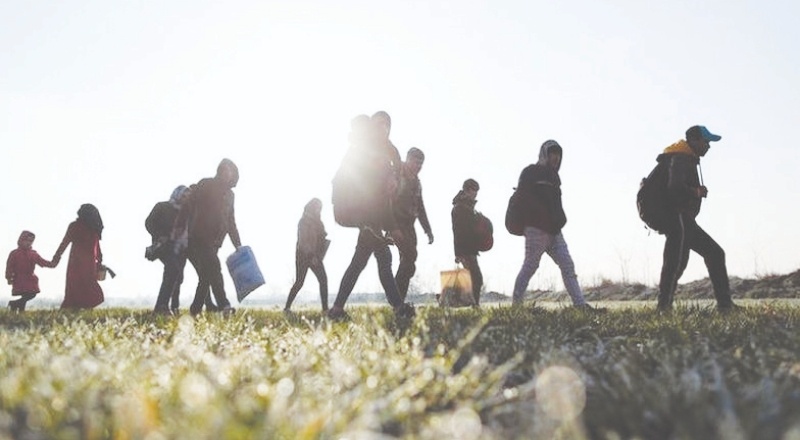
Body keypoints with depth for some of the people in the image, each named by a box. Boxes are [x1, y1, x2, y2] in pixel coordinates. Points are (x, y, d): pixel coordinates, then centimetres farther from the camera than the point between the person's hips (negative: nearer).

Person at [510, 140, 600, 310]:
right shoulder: (530, 172, -2)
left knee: (567, 265, 0)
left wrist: (559, 220, 8)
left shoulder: (553, 176, 23)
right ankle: (516, 305, 3)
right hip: (537, 229, -8)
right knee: (530, 266, -5)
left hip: (554, 231, 8)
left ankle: (580, 304, -2)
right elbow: (525, 198, -15)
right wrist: (547, 217, -18)